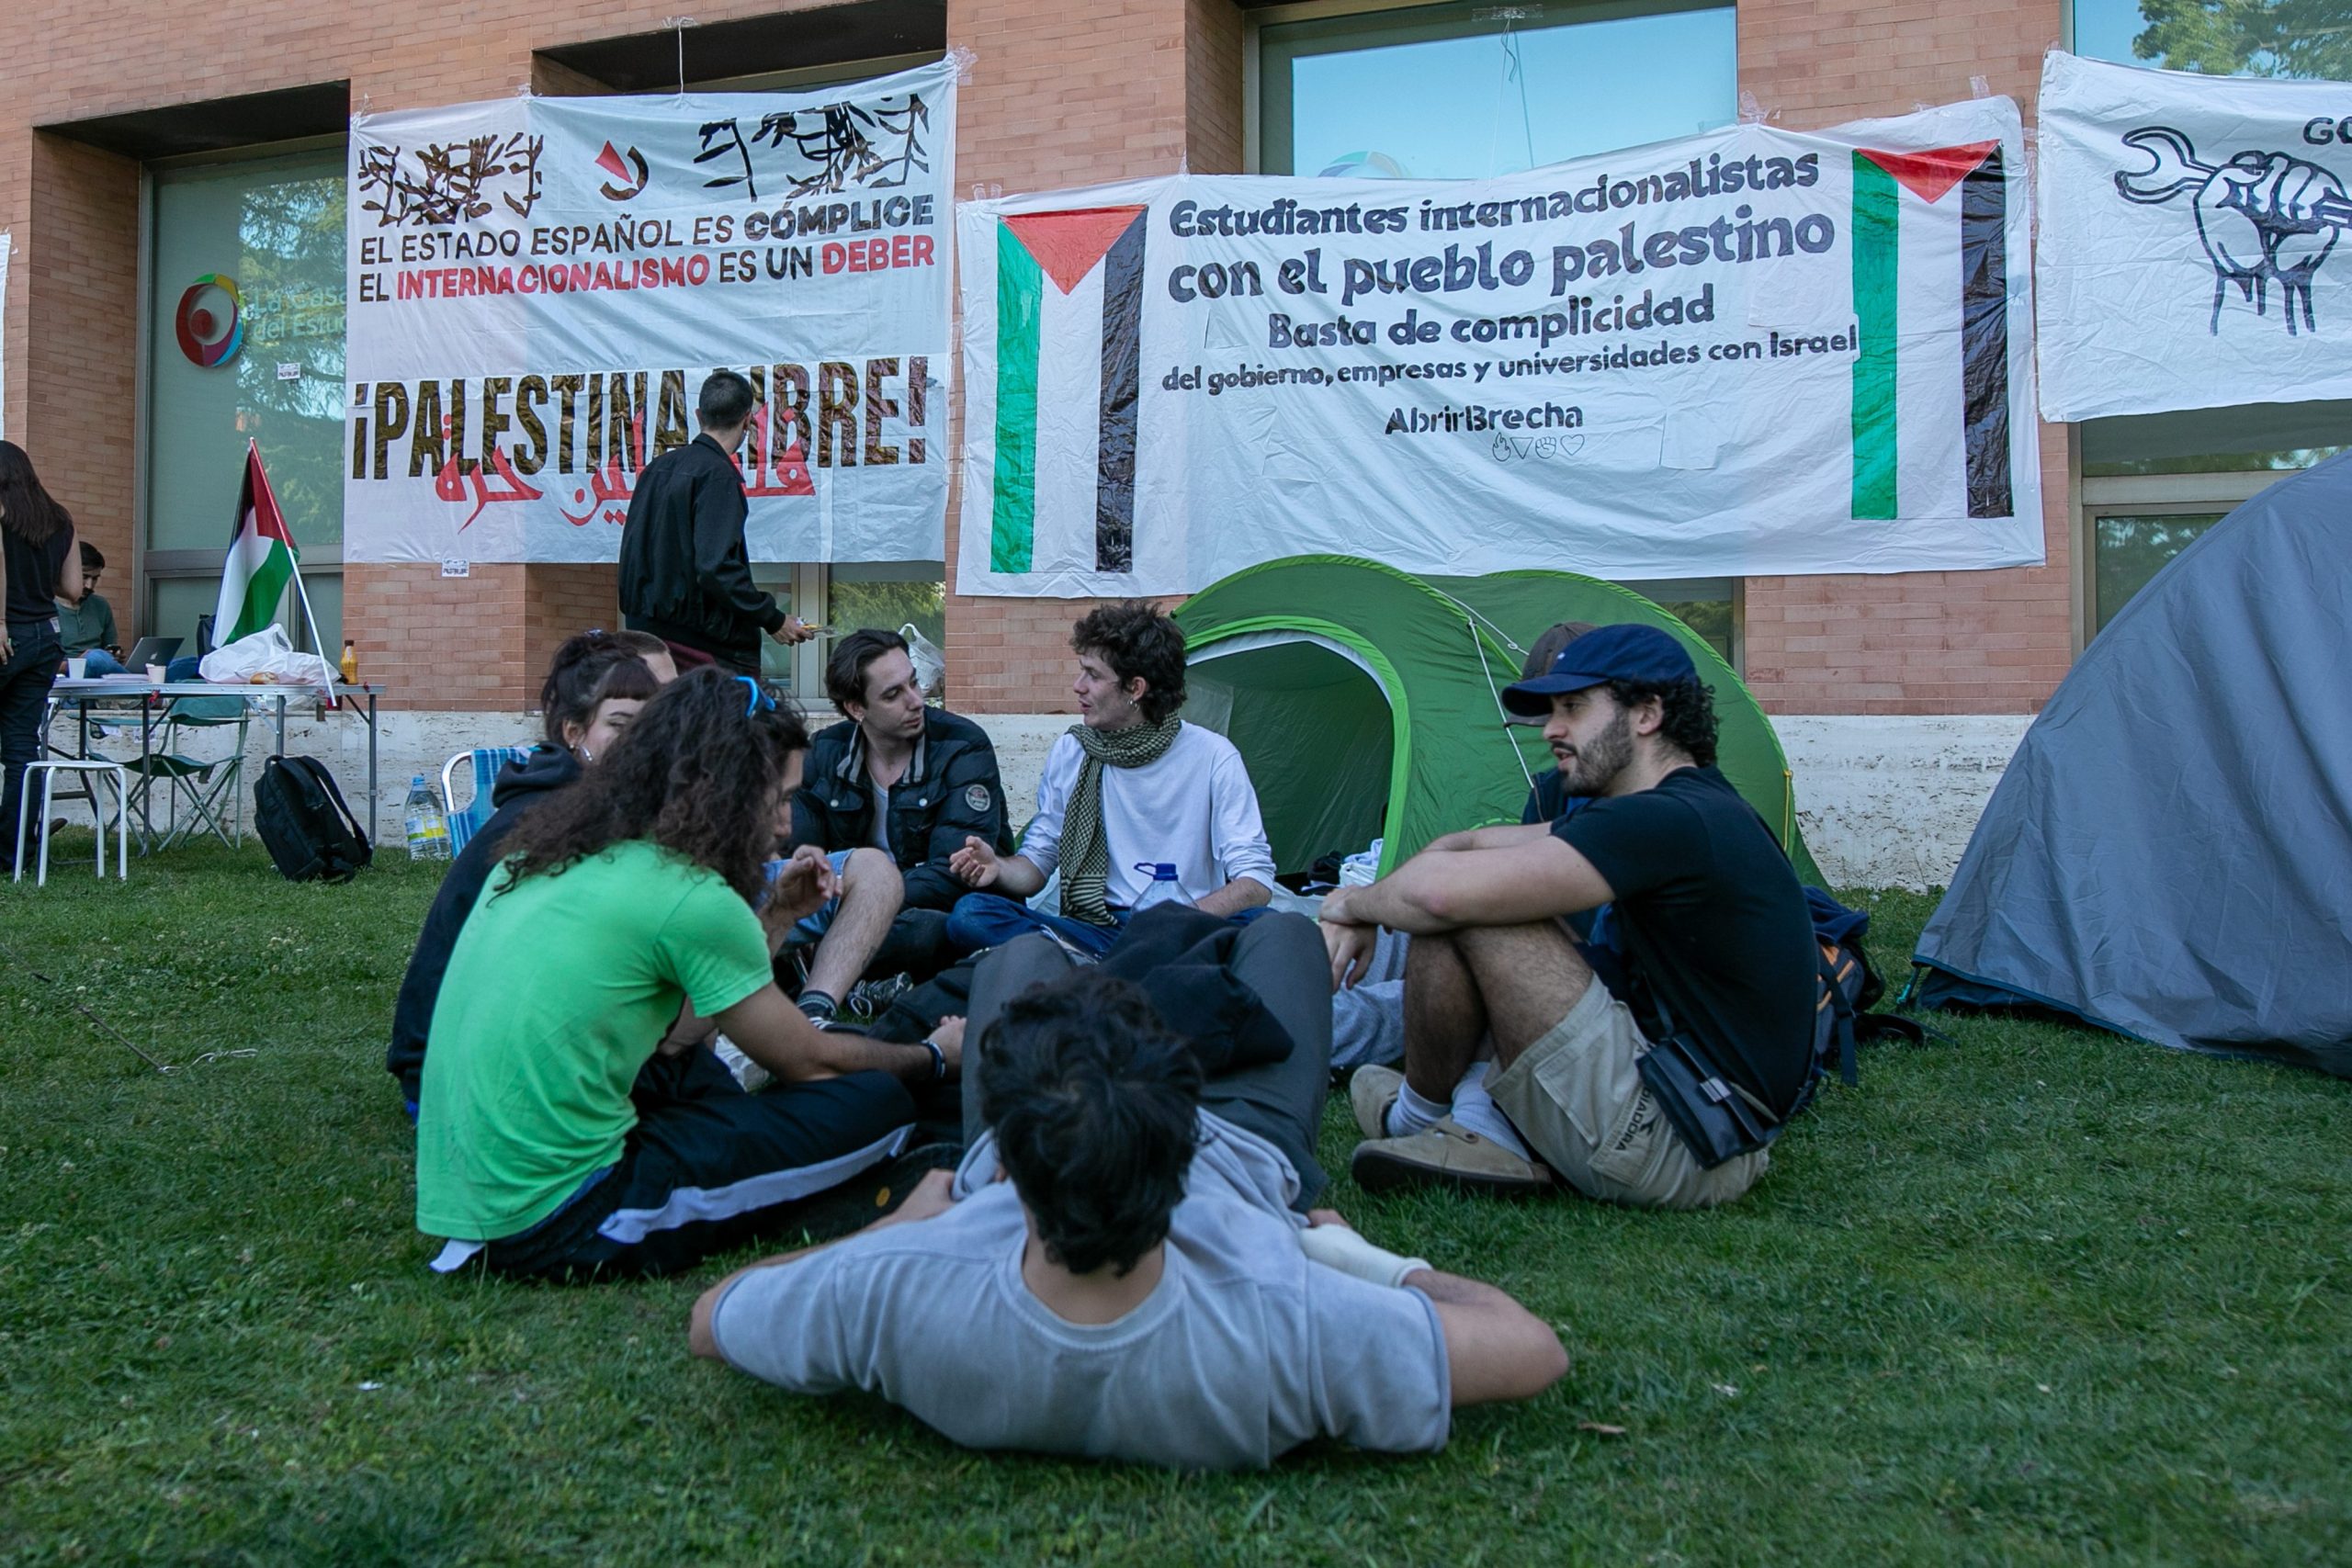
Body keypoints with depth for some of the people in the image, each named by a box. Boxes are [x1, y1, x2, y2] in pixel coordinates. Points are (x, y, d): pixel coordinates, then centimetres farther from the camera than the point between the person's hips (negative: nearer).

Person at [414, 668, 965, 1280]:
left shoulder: (543, 854, 11)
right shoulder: (688, 897, -14)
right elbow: (811, 1061, -1)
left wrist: (773, 919, 20)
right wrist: (936, 1055, 16)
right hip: (561, 1229, -9)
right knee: (877, 1103, -8)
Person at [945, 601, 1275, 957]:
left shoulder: (1213, 756, -2)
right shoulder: (1069, 753, 8)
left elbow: (1256, 883, -7)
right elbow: (1037, 862, 12)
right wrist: (1000, 868, -12)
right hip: (1097, 927, 3)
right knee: (969, 915, -23)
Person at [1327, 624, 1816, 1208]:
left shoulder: (1672, 823, -20)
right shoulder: (1695, 808, 14)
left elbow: (1440, 889, -27)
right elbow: (1469, 845, 15)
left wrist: (1356, 903, -5)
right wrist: (1364, 919, 1)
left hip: (1676, 1153, -10)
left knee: (1461, 907, -15)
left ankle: (1418, 1114, 8)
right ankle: (1489, 1126, 0)